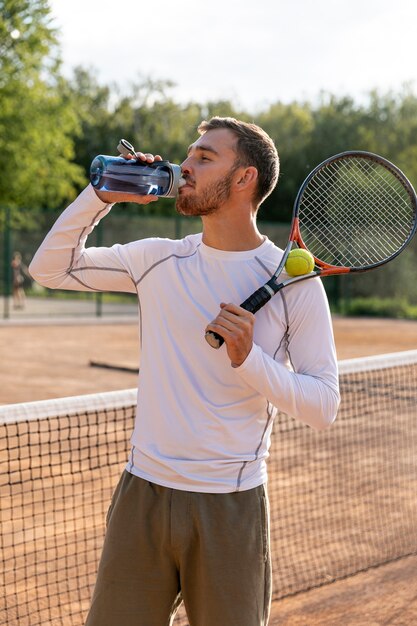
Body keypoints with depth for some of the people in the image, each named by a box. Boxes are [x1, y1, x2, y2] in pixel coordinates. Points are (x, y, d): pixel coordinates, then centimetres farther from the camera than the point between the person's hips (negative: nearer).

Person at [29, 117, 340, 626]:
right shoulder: (157, 260, 5)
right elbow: (49, 268, 12)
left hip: (231, 508, -2)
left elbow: (323, 407, -7)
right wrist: (103, 193, 0)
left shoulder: (295, 281, -5)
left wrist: (248, 358, -22)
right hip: (143, 494, 3)